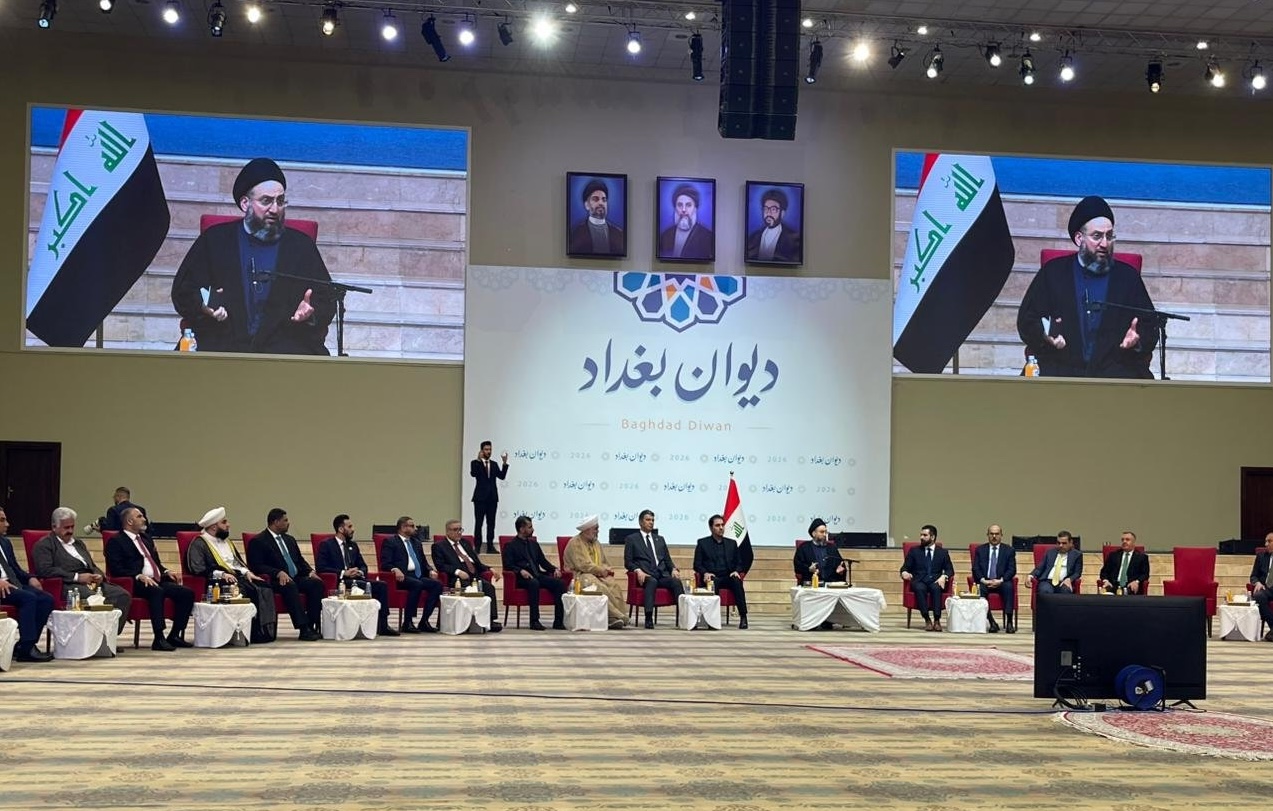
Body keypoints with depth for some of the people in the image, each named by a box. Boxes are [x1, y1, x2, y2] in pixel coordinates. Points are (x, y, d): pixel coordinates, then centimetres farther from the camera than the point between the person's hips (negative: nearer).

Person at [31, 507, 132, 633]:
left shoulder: (78, 543, 31)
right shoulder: (44, 545, 6)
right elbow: (45, 570, -10)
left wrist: (100, 575, 5)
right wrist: (77, 577, -15)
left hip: (91, 583, 7)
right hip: (67, 585, -7)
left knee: (123, 596, -20)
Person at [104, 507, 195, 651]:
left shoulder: (146, 538, 27)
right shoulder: (116, 541, 2)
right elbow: (116, 569, -10)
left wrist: (166, 572, 11)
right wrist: (139, 576, -22)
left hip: (158, 581, 8)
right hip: (137, 584, -8)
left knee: (187, 593, -14)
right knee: (157, 591, -38)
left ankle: (174, 636, -7)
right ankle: (159, 639, -38)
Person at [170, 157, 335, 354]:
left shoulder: (302, 245, 16)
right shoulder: (215, 239, 14)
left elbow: (327, 300, 14)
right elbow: (182, 291, 13)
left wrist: (311, 313, -9)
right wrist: (202, 307, -9)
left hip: (285, 344, 0)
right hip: (224, 342, 0)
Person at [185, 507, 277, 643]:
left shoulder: (227, 542, 27)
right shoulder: (199, 544, 1)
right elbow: (197, 569, -11)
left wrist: (247, 572, 4)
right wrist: (221, 574, -20)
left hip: (239, 576, 7)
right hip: (219, 581, -7)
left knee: (264, 588, -23)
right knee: (249, 591, -35)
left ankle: (266, 631, -28)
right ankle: (255, 633, -30)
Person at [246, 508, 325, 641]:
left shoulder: (290, 540, 24)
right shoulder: (258, 541, -1)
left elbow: (300, 561, 25)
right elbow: (256, 566, -11)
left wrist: (311, 571, 2)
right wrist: (278, 573, -24)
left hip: (296, 579, 7)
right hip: (276, 581, -7)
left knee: (317, 582, -21)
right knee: (290, 585, -38)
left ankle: (312, 626, -24)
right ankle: (303, 629, -41)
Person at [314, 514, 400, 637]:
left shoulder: (353, 545, 22)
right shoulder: (326, 545, 1)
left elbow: (363, 566, 25)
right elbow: (321, 568, -10)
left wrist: (360, 572, -2)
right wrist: (343, 573, -17)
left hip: (355, 579, 7)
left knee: (382, 585, -18)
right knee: (364, 585, -35)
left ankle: (382, 625, -21)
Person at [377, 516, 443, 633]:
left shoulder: (417, 543, 28)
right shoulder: (390, 542, 7)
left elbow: (424, 563, 29)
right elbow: (385, 563, -4)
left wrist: (430, 571, 7)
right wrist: (395, 569, -25)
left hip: (418, 576, 6)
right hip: (403, 577, -6)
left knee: (437, 584, -22)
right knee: (417, 584, -36)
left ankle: (424, 621, -19)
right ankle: (407, 623, -29)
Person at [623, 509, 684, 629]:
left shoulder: (660, 539, 27)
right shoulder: (631, 539, 13)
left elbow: (667, 560, 24)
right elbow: (628, 562, 5)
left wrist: (674, 569, 1)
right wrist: (638, 570, -15)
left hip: (662, 575, 4)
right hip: (645, 576, -4)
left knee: (676, 581, -29)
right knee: (652, 581, -39)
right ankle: (649, 618, -50)